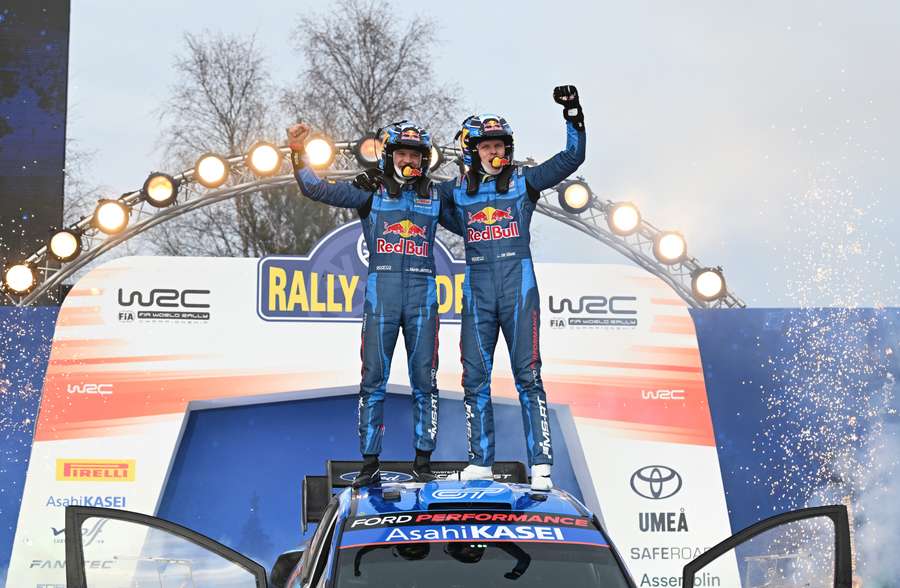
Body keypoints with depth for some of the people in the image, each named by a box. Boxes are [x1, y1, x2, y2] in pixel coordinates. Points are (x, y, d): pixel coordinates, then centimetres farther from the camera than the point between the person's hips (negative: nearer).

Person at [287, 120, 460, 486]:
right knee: (374, 380, -1)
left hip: (422, 294, 2)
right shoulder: (371, 191, 6)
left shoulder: (435, 195, 13)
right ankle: (370, 464, 5)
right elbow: (317, 190, -1)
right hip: (381, 291, -2)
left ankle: (423, 462, 11)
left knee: (424, 380, 3)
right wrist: (298, 155, -11)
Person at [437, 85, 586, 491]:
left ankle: (541, 466, -6)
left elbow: (572, 157, 2)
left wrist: (572, 113, -6)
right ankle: (480, 463, 14)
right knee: (475, 380, 5)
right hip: (477, 291, 3)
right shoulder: (457, 192, 10)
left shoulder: (524, 181, 5)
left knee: (528, 378, -6)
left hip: (518, 288, -3)